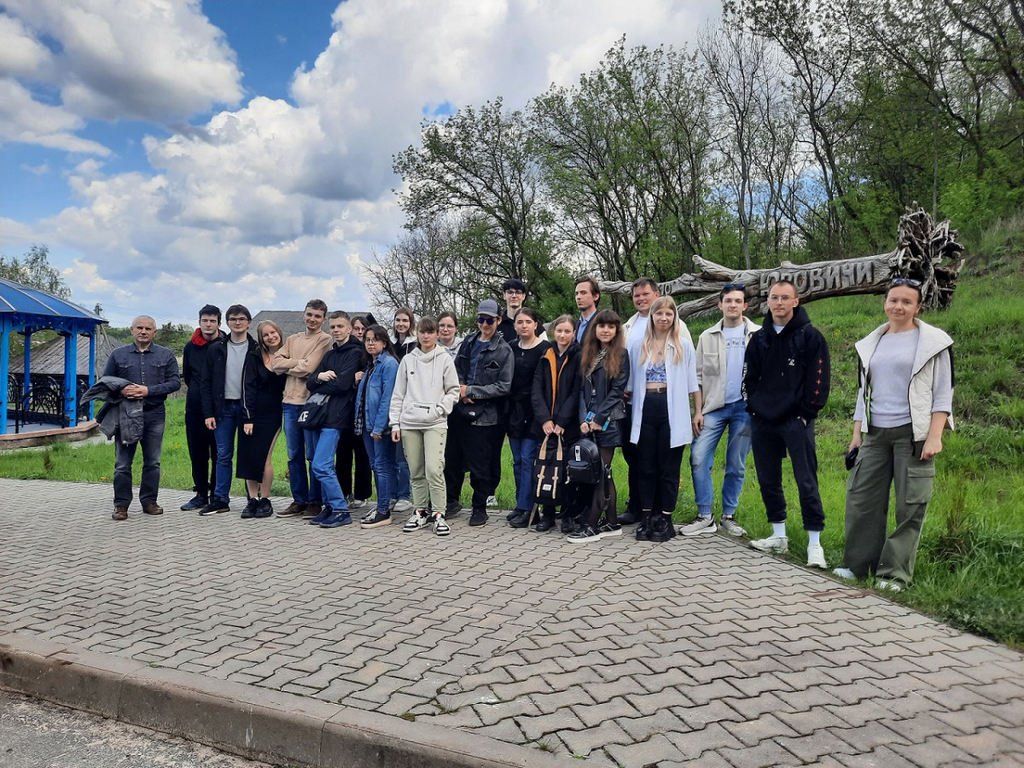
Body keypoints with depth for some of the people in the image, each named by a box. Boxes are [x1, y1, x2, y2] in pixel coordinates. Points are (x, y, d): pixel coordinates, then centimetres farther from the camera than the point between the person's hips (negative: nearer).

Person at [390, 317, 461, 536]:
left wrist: (439, 410, -9)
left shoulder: (445, 359, 5)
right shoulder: (408, 360, 11)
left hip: (435, 423, -3)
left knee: (434, 469, -13)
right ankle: (420, 512, 19)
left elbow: (453, 391, 5)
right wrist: (394, 422, 6)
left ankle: (438, 514, -2)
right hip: (409, 422, 3)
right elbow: (398, 393, 11)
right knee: (416, 471, 8)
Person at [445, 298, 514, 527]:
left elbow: (503, 387, -11)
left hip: (484, 415, -5)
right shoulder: (468, 342, 10)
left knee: (480, 465, 2)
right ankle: (452, 501, 31)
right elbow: (455, 369, 17)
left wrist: (470, 391, -13)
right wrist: (460, 390, -4)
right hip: (459, 411, 5)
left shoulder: (504, 350, -6)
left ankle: (480, 507, 19)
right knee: (452, 458, 14)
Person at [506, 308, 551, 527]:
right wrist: (506, 409, 7)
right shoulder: (511, 348, 10)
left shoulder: (544, 349, -6)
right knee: (517, 461, 10)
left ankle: (525, 508, -1)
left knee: (527, 459, -6)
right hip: (514, 411, 6)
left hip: (533, 412, -6)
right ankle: (521, 505, 19)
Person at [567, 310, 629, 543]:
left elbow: (617, 390, -8)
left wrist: (598, 418, -12)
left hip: (609, 421, -5)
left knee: (602, 471, -5)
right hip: (589, 421, 5)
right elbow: (583, 389, 10)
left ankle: (591, 525, -3)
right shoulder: (587, 355, 14)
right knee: (604, 473, 8)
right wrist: (583, 418, -2)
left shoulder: (621, 355, -1)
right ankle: (612, 523, 15)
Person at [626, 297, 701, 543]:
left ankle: (665, 519, 10)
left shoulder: (683, 346, 7)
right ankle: (646, 517, 13)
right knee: (646, 466, 5)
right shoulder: (641, 347, 12)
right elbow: (632, 382, 14)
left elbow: (693, 383, 6)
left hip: (672, 410, -2)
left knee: (669, 467, 3)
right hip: (645, 409, 2)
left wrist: (698, 413, 3)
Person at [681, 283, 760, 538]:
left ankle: (728, 516, 19)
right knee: (698, 458, -7)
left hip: (745, 407, -1)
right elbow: (699, 376, 7)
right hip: (714, 407, 2)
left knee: (736, 465, 5)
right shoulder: (708, 336, 9)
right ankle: (705, 517, 2)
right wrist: (697, 410, 0)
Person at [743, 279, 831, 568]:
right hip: (762, 422, 5)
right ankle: (779, 536, 24)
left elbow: (819, 379, -6)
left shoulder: (810, 336, -2)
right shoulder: (759, 338, 12)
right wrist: (754, 407, 7)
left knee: (806, 482, -4)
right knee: (768, 481, 11)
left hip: (796, 422, -5)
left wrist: (807, 413, -10)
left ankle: (814, 543, 4)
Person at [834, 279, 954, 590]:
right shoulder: (871, 344, 15)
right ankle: (858, 564, 14)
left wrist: (935, 436, -12)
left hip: (913, 433, -4)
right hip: (875, 435, 5)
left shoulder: (933, 342, 1)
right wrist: (857, 434, 13)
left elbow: (943, 392, -2)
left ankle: (895, 573, 8)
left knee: (910, 505, -2)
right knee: (861, 498, 3)